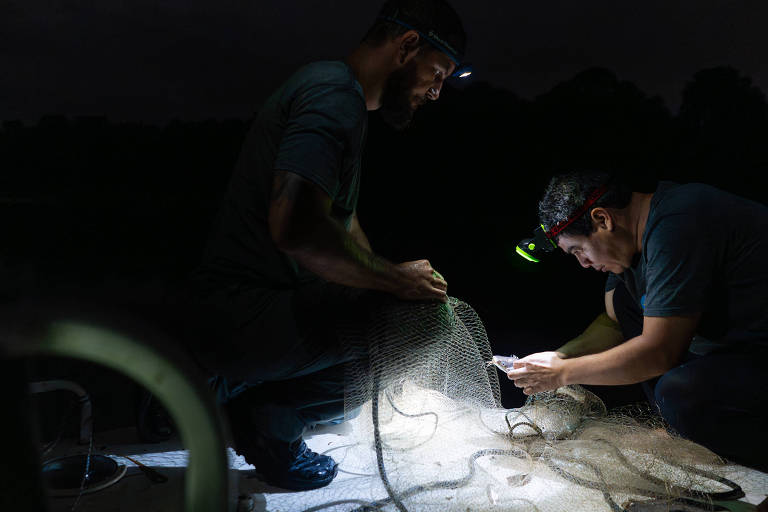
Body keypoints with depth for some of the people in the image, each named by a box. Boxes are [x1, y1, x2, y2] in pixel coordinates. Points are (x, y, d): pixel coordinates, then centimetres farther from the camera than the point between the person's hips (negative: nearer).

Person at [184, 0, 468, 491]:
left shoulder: (340, 95, 17)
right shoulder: (335, 92, -17)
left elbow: (340, 218, 25)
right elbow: (295, 226, -32)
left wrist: (390, 275, 13)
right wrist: (393, 279, -17)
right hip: (249, 307, -10)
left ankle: (266, 419, 13)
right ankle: (267, 417, -3)